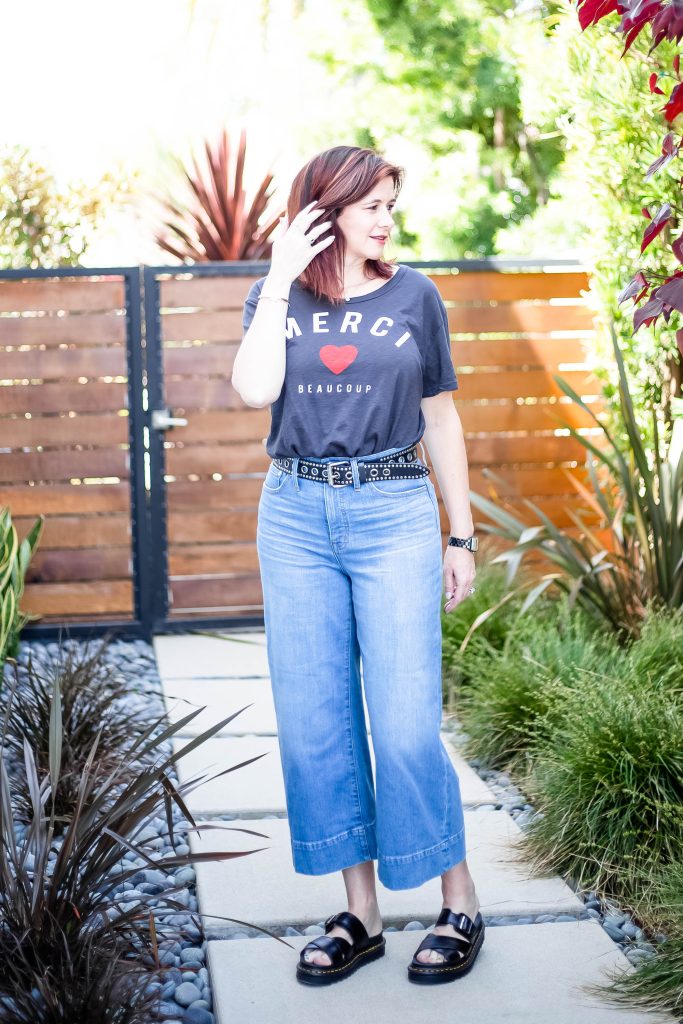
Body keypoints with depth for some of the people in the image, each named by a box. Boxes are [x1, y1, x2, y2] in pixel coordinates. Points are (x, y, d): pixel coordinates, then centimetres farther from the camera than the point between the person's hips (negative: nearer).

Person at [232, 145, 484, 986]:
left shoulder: (414, 296, 6)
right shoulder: (276, 298, 8)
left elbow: (441, 420, 10)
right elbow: (255, 390, -11)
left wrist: (462, 538, 9)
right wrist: (280, 282, -9)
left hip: (394, 513, -2)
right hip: (296, 515, 2)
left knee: (407, 722, -6)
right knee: (314, 722, 4)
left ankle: (459, 905, 10)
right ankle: (359, 912, 16)